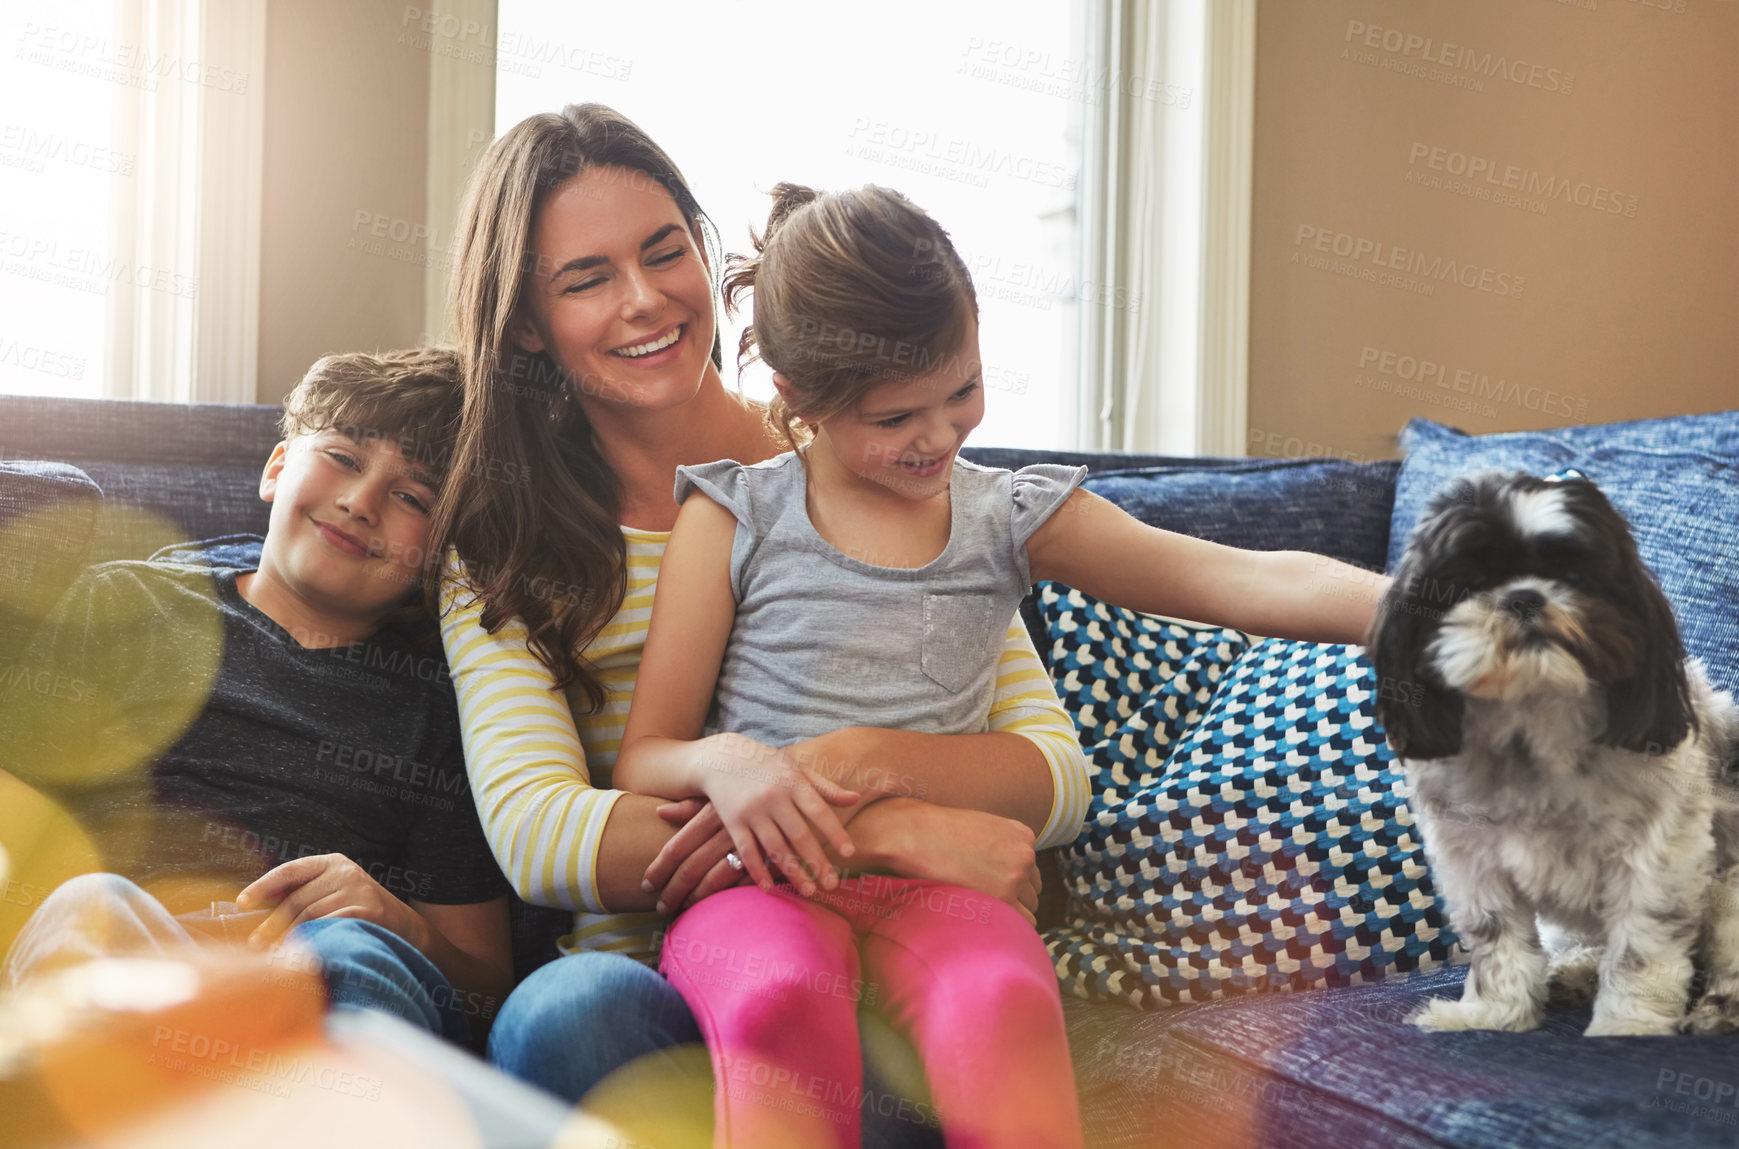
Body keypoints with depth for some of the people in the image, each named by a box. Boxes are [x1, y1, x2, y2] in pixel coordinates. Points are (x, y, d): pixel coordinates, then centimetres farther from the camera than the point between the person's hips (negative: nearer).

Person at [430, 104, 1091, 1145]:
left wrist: (853, 766, -23)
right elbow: (531, 834, -12)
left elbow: (1057, 778, 0)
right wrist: (890, 829, -23)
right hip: (644, 979, 2)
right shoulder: (501, 553, 7)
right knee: (564, 1016, -35)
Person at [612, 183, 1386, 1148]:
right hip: (764, 883, -1)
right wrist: (719, 762, -18)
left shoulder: (1011, 517, 13)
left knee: (1004, 998, -36)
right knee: (780, 1002, -38)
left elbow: (1249, 583, 3)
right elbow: (641, 761, 7)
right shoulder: (735, 518, 8)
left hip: (934, 884, 2)